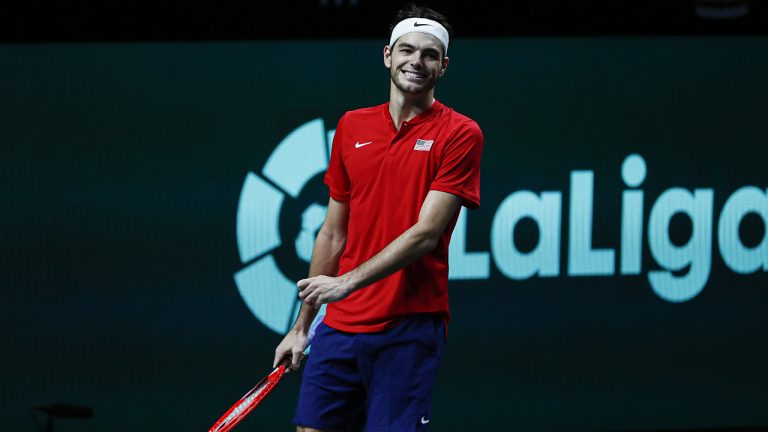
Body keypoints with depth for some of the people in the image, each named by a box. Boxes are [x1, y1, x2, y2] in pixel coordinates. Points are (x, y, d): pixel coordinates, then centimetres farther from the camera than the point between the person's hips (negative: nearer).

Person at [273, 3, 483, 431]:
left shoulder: (460, 134, -4)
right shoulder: (352, 127, 12)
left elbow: (425, 234, -12)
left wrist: (348, 282, -21)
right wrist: (303, 324, 16)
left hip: (409, 329, -5)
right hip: (340, 325, 5)